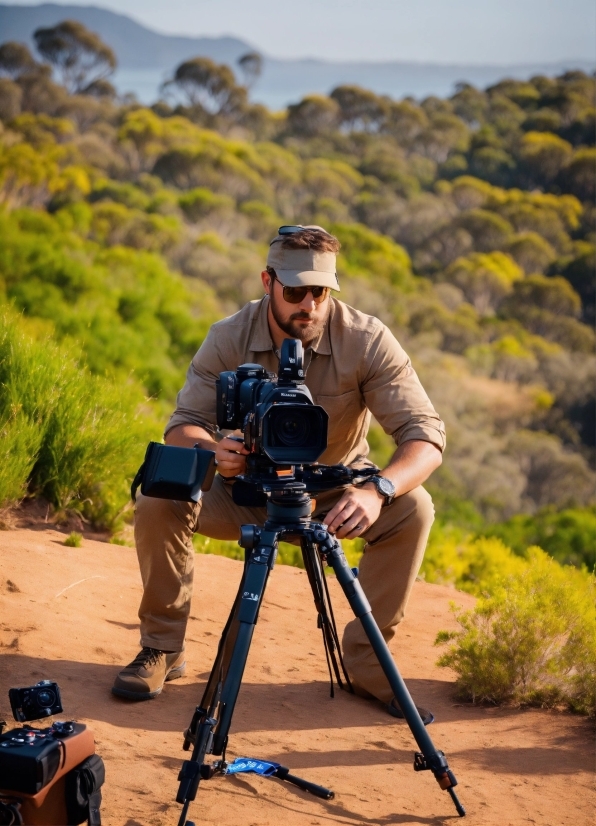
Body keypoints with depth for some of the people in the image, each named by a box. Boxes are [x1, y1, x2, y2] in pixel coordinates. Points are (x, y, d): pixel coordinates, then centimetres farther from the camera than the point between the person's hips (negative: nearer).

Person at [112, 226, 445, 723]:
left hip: (335, 494, 0)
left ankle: (367, 660, -10)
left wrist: (378, 491, -48)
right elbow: (183, 425, -18)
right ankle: (162, 648, -4)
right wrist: (210, 450, -44)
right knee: (159, 502, -25)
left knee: (413, 509, -28)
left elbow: (426, 436, -27)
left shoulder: (367, 340, -22)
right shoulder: (229, 338, -17)